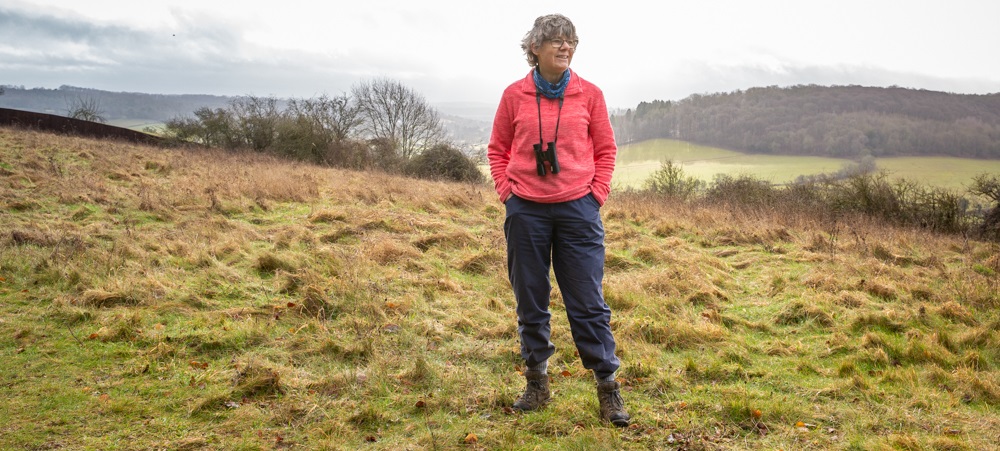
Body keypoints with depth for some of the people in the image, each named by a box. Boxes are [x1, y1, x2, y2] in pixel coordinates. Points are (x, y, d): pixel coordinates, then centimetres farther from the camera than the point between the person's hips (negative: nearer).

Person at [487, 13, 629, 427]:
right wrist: (507, 191, 1)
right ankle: (536, 382, 23)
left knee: (588, 302, 0)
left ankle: (608, 386, 10)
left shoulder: (590, 94, 2)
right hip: (526, 211, 1)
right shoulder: (514, 95, 2)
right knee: (530, 301, 9)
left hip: (577, 208, -1)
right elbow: (498, 149, 11)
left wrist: (597, 193, -1)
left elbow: (606, 149, 8)